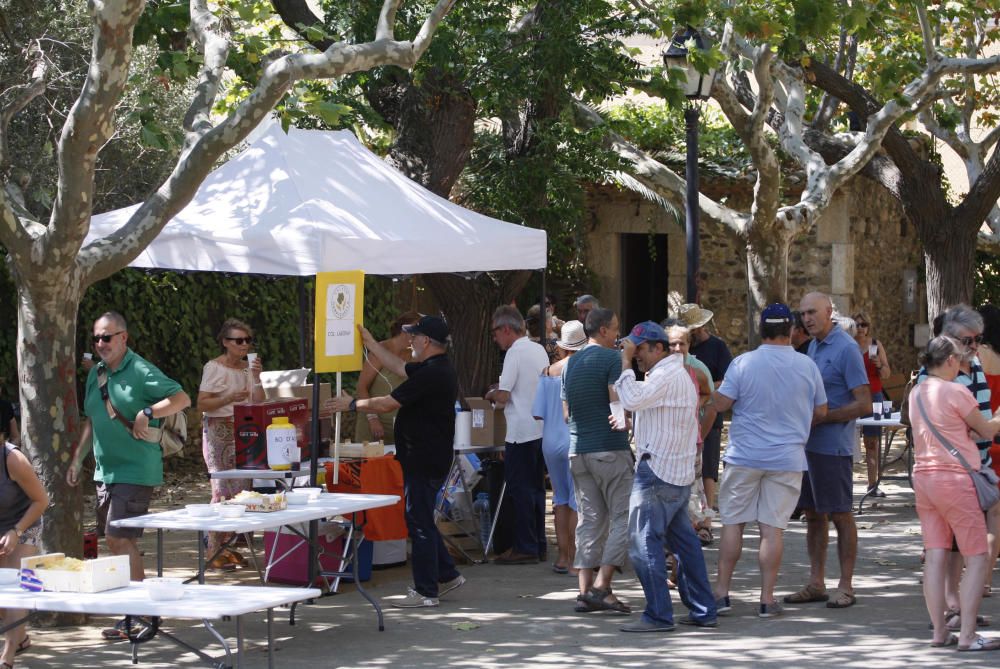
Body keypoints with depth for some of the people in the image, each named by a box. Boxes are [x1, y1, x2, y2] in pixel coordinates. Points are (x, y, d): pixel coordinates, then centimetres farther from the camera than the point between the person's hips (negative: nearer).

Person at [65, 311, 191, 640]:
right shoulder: (96, 374, 13)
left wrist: (147, 413, -25)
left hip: (135, 471, -8)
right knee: (118, 541, 11)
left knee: (120, 539, -12)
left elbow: (182, 399, -18)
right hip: (105, 472, 8)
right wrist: (77, 459, 19)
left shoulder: (140, 372, -12)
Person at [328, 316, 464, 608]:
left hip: (424, 460, -10)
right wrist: (369, 342, 27)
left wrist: (352, 404, -4)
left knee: (419, 523, -4)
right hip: (429, 459, 10)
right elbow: (399, 368, 26)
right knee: (422, 521, 18)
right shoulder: (437, 368, 11)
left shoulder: (432, 374, -21)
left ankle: (426, 592, 0)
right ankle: (447, 574, 24)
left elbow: (387, 403, -18)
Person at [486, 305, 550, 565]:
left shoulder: (515, 352, -13)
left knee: (520, 489, -2)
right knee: (536, 488, 14)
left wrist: (492, 395, 5)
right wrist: (502, 390, 19)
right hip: (542, 429, 8)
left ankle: (525, 548, -1)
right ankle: (538, 544, 18)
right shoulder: (539, 350, 12)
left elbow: (503, 396, -17)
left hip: (521, 432, -8)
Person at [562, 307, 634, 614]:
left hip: (578, 451, 7)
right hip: (610, 450, -7)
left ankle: (585, 590, 3)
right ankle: (601, 586, -11)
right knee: (623, 517, -2)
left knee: (590, 520, 9)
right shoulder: (611, 358, -8)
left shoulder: (570, 364, 15)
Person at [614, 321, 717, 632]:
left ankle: (658, 615, -9)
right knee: (684, 540, 13)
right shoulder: (680, 374, 20)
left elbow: (632, 400, -26)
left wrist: (626, 363, -17)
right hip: (679, 472, 11)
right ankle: (702, 610, 15)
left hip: (657, 471, -11)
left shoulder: (666, 375, -14)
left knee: (644, 542, -8)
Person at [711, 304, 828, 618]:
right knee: (773, 527, 3)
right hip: (787, 458, 1)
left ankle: (721, 592, 9)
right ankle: (767, 598, 5)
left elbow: (721, 403, -6)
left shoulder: (743, 363, -7)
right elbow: (820, 411, 8)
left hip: (744, 455, -1)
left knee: (732, 523, 8)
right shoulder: (807, 366, -1)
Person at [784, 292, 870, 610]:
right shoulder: (813, 346, 14)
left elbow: (864, 404, -17)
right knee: (813, 514, 12)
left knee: (840, 515, -1)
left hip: (833, 446, -8)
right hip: (807, 443, 8)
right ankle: (816, 583, 18)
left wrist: (820, 418, -17)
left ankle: (845, 587, 5)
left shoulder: (846, 349, -12)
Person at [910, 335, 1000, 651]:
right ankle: (968, 635, -7)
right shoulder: (956, 392, -12)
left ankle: (939, 631, 7)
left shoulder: (916, 393, 11)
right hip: (955, 479, -7)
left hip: (923, 477, 7)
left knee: (935, 555, 7)